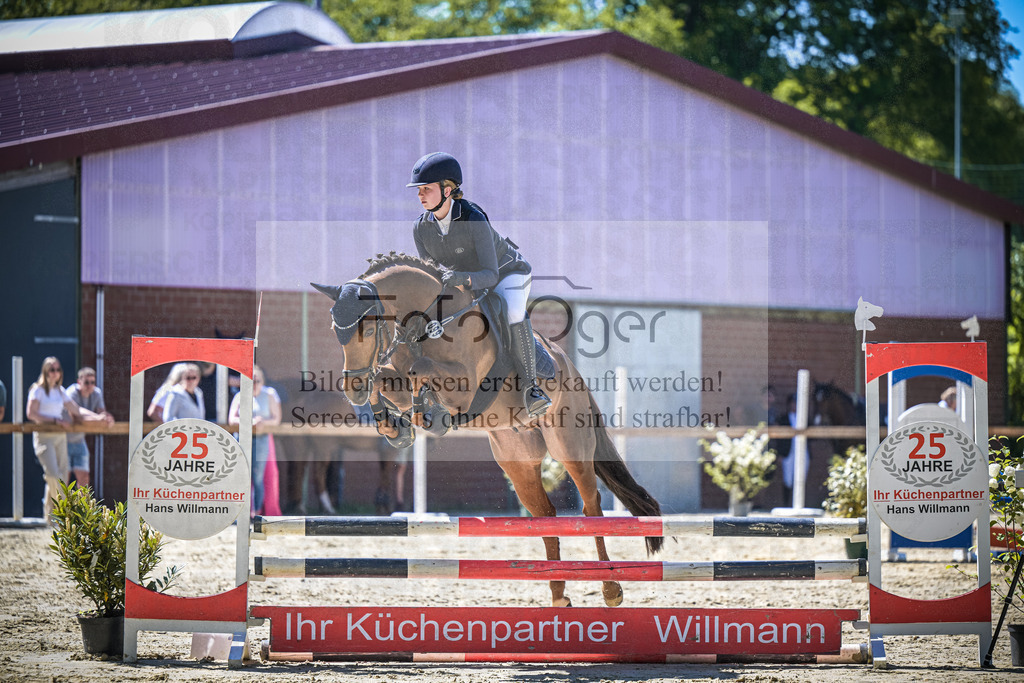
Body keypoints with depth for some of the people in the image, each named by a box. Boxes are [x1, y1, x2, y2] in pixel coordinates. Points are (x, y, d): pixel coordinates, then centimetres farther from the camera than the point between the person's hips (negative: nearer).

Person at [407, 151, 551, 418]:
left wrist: (462, 279, -54)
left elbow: (490, 275, -36)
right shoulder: (421, 228, -16)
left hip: (508, 273, -7)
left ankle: (531, 387, -32)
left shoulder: (474, 220, -34)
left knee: (512, 313, -36)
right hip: (467, 282, 7)